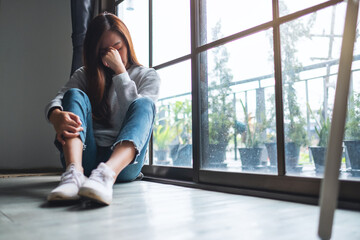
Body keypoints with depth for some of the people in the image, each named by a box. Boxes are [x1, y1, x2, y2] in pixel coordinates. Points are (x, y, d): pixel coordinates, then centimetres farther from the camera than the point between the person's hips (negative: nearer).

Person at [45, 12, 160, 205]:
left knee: (143, 103, -23)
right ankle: (74, 173, -40)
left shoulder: (148, 76, 13)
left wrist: (119, 70, -7)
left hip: (123, 160, -1)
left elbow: (139, 111, -6)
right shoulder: (85, 75, 17)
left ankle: (107, 173, -50)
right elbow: (57, 100, -2)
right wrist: (56, 115, -25)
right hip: (86, 159, 2)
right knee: (75, 95, -16)